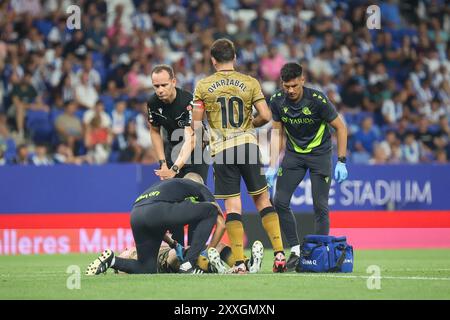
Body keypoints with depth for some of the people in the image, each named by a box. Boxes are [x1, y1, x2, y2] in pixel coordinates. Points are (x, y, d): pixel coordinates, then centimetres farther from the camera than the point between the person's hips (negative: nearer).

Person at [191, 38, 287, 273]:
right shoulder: (250, 83, 4)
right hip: (248, 144, 1)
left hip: (222, 149, -1)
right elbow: (265, 116, -2)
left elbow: (196, 125, 4)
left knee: (232, 204, -1)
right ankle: (279, 254, 2)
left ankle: (240, 263, -7)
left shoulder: (203, 86, 3)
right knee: (262, 199, 10)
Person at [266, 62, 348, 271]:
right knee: (279, 202, -6)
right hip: (294, 153, 4)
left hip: (319, 153, -4)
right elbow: (276, 132, 0)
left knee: (320, 206, -7)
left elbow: (340, 127, -12)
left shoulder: (317, 100, -23)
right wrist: (273, 166, -6)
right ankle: (295, 250, 4)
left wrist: (341, 162, -15)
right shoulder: (277, 101, -12)